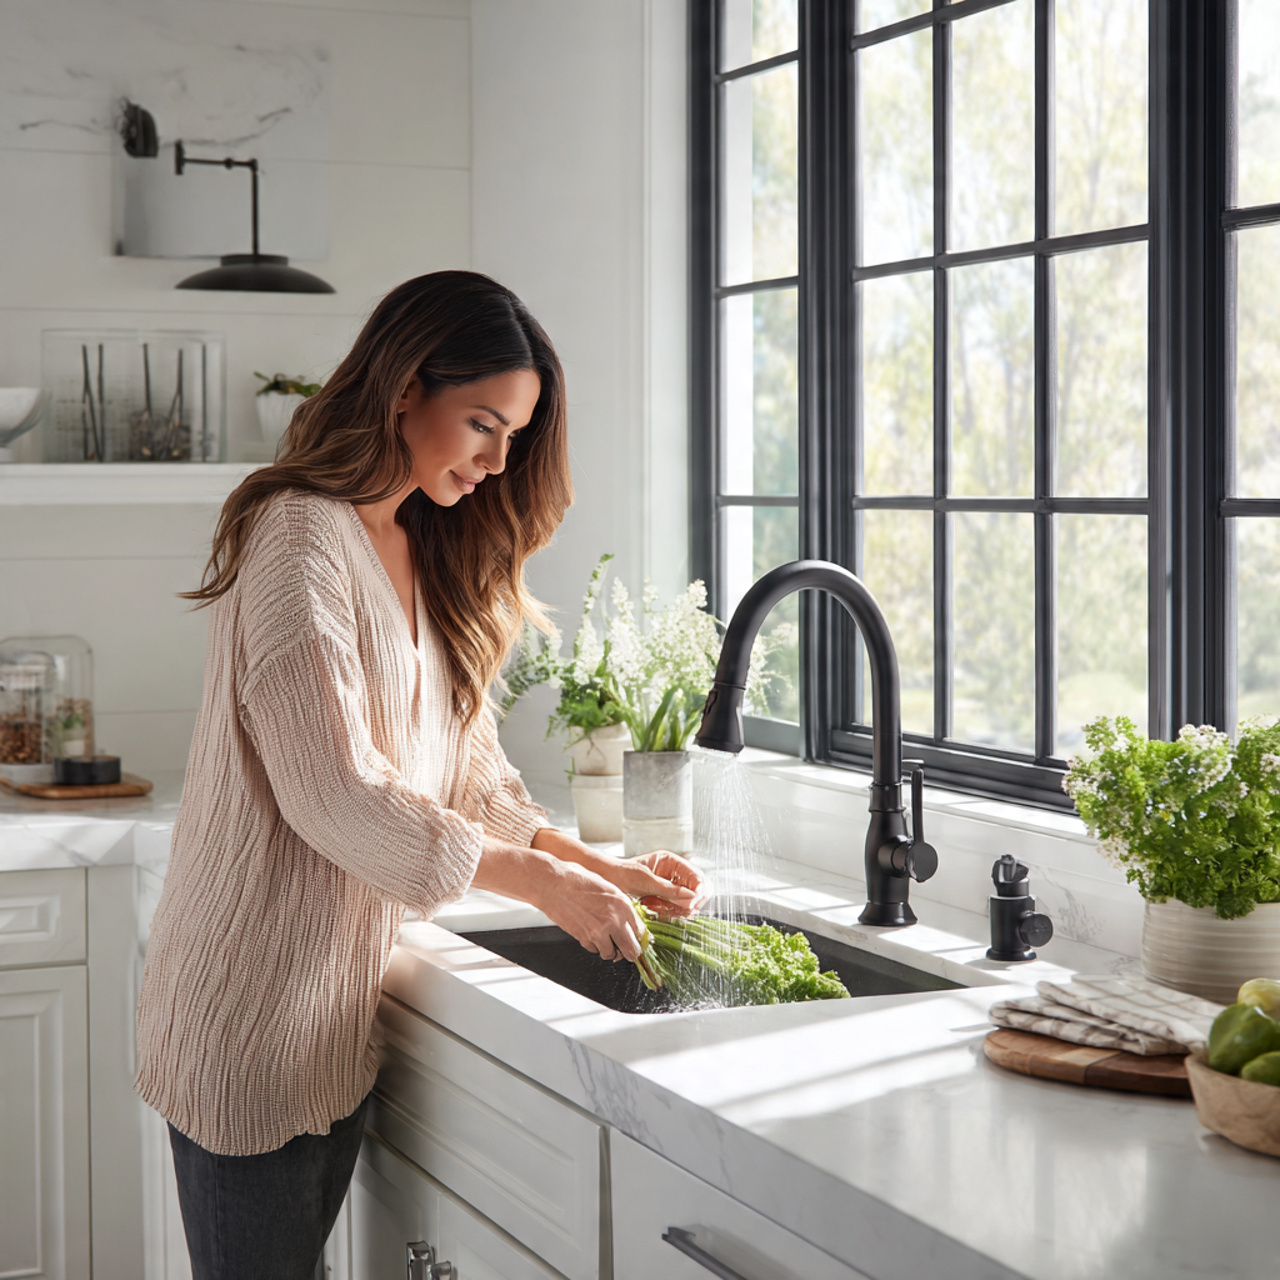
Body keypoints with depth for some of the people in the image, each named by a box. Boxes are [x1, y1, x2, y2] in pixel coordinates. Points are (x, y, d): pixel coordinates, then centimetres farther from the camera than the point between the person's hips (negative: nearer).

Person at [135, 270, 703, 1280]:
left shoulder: (427, 555, 15)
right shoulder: (301, 536, -15)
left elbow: (466, 767, 15)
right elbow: (332, 796, -22)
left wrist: (602, 870, 1)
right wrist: (542, 882, -15)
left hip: (343, 999, 8)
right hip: (253, 1008, -8)